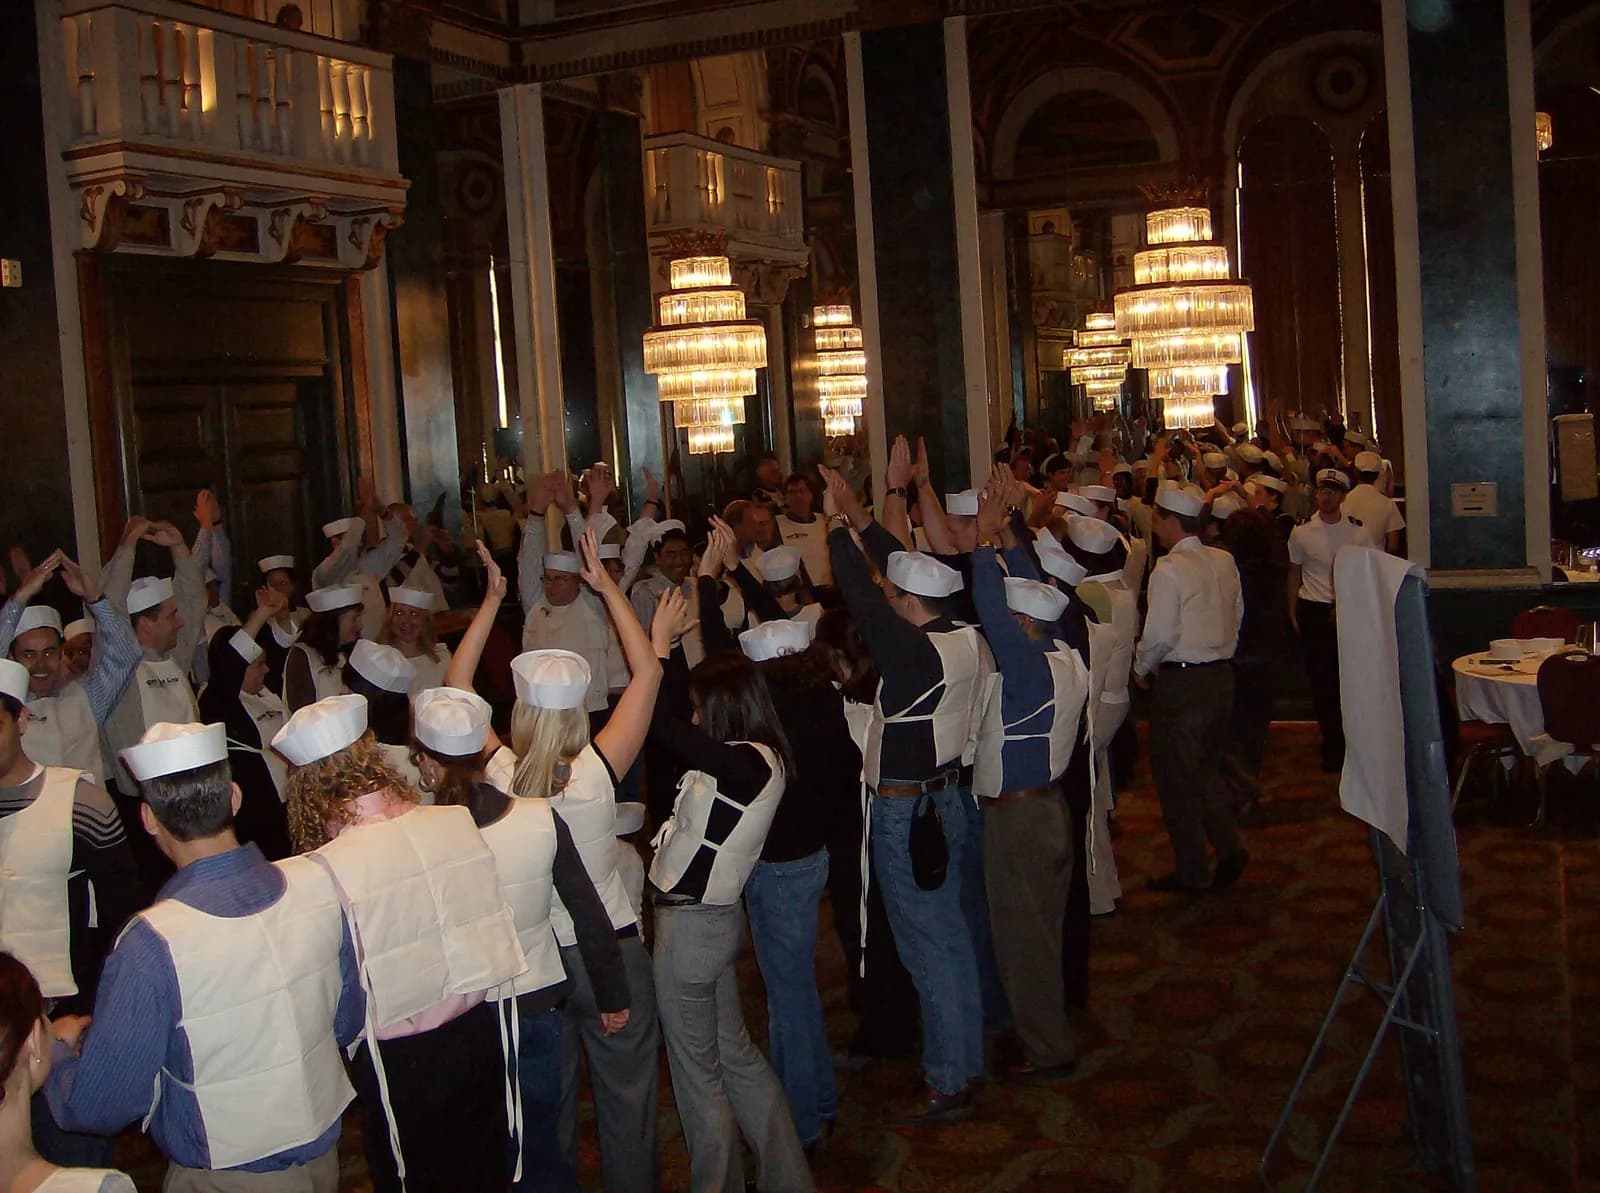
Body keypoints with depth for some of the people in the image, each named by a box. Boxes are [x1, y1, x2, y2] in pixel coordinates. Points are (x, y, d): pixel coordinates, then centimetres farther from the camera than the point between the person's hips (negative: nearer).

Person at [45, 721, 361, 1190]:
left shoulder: (152, 944, -27)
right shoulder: (319, 884, -15)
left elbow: (98, 1107, -17)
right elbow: (349, 1023, -1)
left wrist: (58, 1051, 3)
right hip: (325, 1153, 5)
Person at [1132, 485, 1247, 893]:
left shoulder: (1169, 571, -17)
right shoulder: (1224, 562, 4)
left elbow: (1160, 634, -19)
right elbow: (1237, 615, 11)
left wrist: (1141, 668, -2)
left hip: (1181, 680, -7)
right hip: (1221, 673, 7)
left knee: (1177, 775, 6)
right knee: (1207, 767, 22)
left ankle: (1192, 872, 13)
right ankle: (1230, 849, 13)